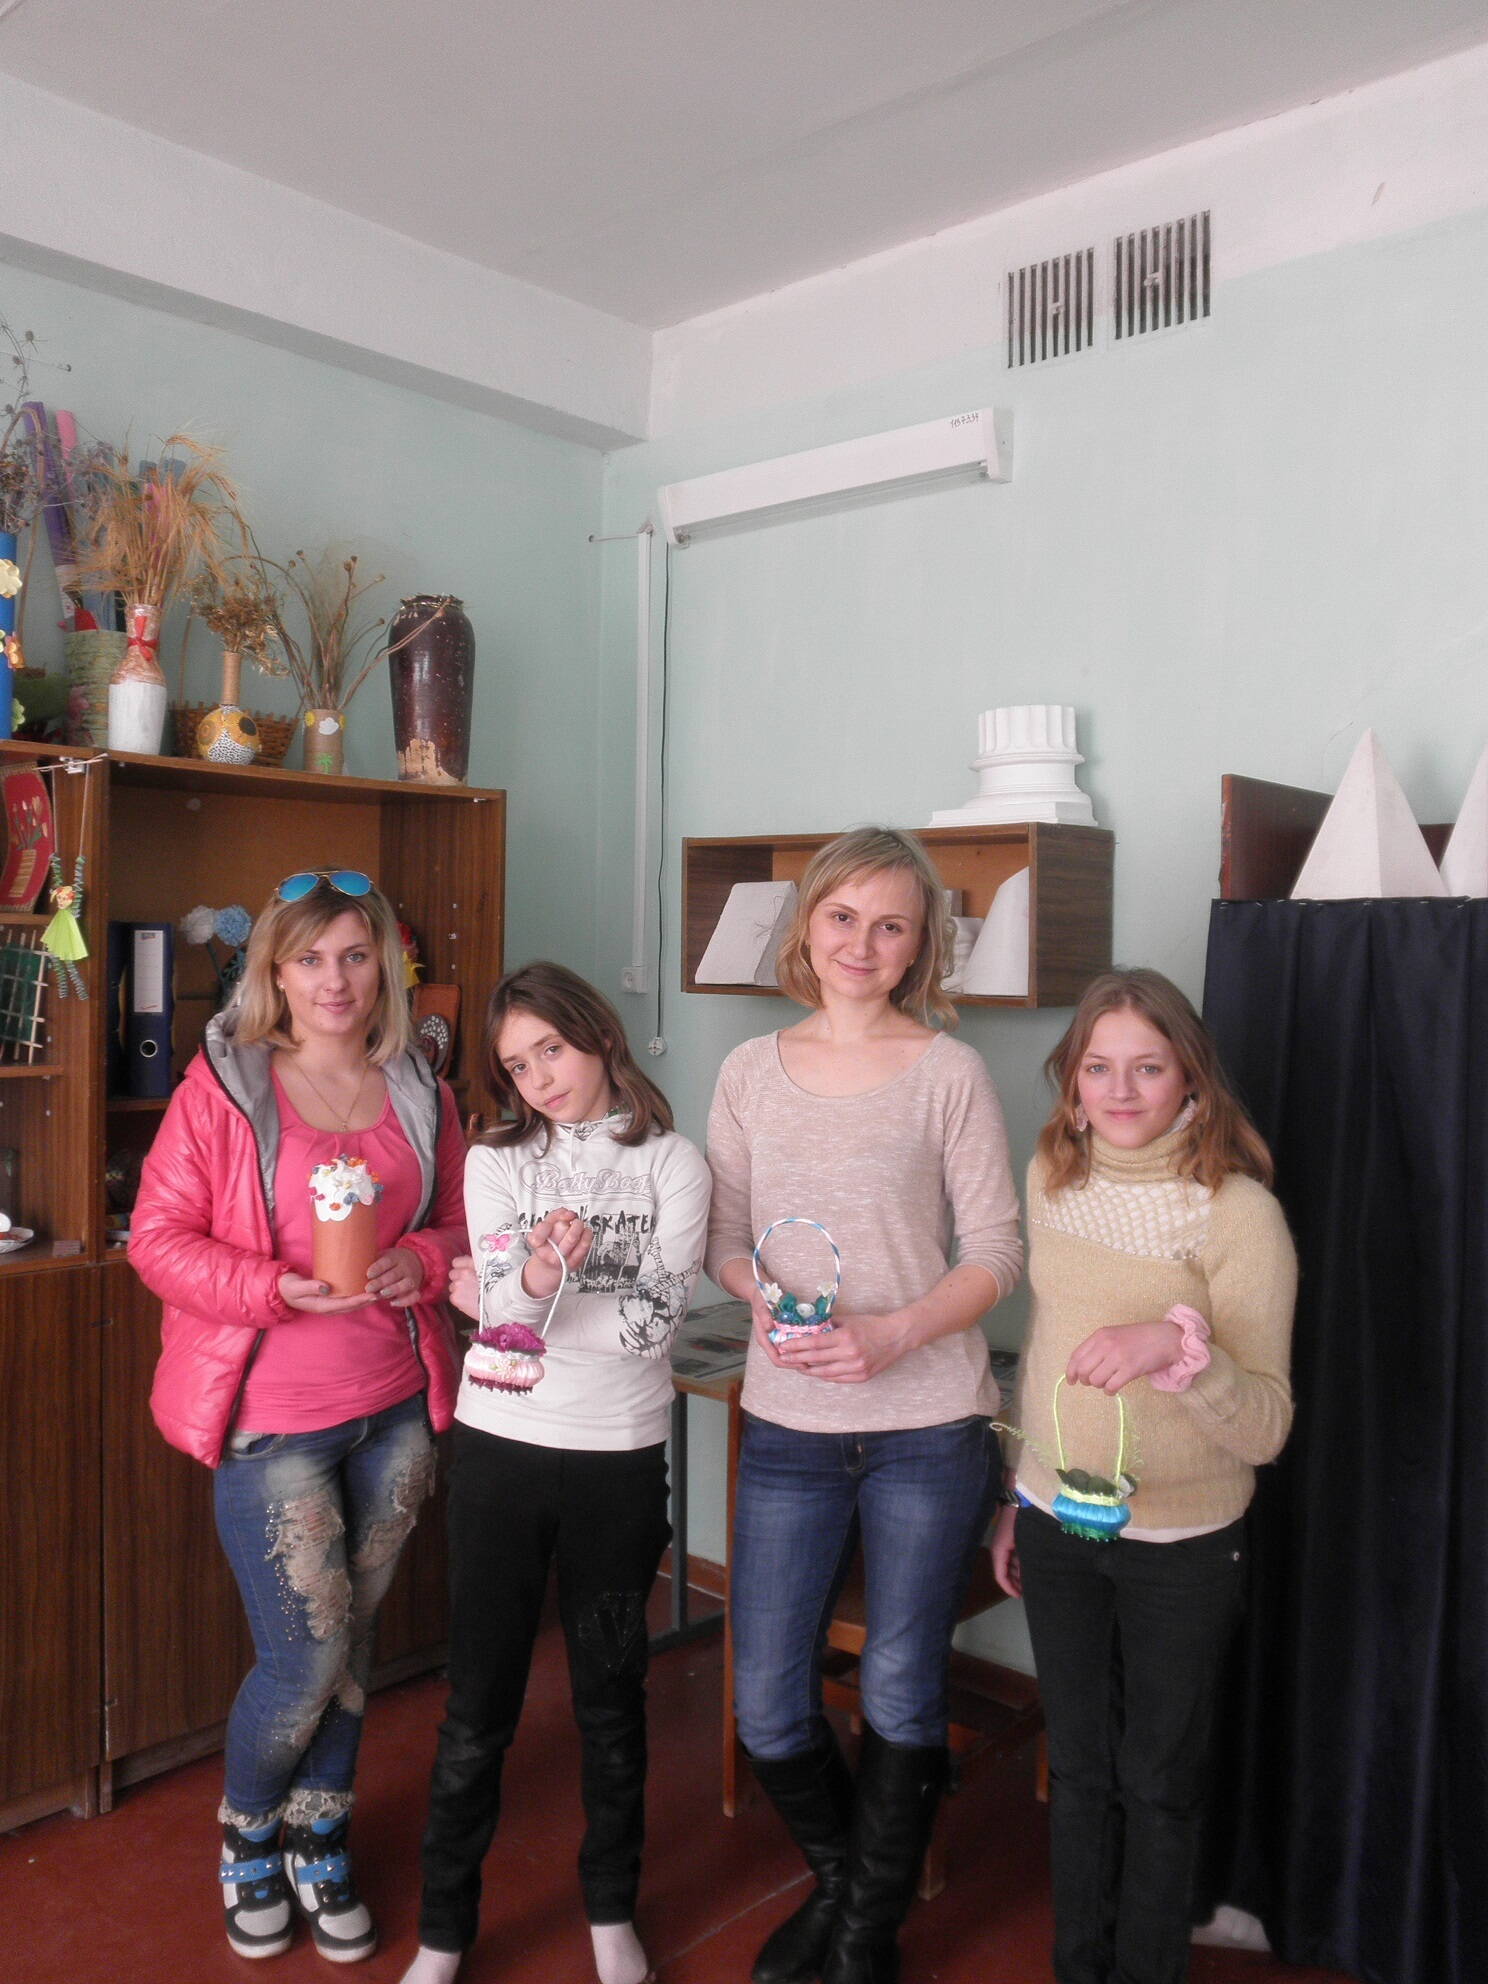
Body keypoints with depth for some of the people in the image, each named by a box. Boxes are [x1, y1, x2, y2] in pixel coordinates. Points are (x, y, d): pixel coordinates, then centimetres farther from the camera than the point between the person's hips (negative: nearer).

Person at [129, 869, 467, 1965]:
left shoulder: (420, 1094, 5)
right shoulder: (221, 1085, -8)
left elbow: (461, 1222, 12)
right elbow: (159, 1237, -8)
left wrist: (423, 1260, -11)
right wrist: (282, 1288, -21)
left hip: (395, 1407, 4)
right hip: (271, 1413, -4)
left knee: (354, 1640, 15)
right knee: (307, 1656, 0)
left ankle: (321, 1837, 39)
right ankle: (247, 1834, 32)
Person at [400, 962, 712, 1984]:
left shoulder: (674, 1164, -4)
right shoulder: (498, 1162, 0)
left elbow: (655, 1319, -14)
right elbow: (500, 1307, -12)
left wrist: (523, 1295, -14)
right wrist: (535, 1280, -34)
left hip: (620, 1457, 0)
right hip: (501, 1449, 1)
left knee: (611, 1695, 16)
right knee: (478, 1706, 9)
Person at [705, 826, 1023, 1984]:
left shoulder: (948, 1072, -5)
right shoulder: (752, 1072, 4)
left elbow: (997, 1251, -5)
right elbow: (726, 1236, 8)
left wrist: (895, 1332, -20)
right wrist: (765, 1296, -12)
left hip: (928, 1427, -2)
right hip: (788, 1428, 3)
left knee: (901, 1696, 10)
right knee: (766, 1706, 9)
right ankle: (838, 1880, 41)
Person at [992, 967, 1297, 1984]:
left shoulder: (1239, 1213, -19)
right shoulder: (1051, 1178, -3)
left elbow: (1265, 1429, -22)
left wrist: (1180, 1346, -40)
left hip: (1181, 1547, -4)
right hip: (1058, 1524, 4)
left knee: (1158, 1783, 15)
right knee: (1078, 1770, 21)